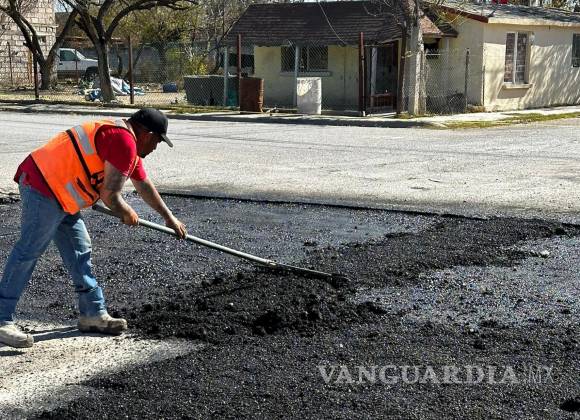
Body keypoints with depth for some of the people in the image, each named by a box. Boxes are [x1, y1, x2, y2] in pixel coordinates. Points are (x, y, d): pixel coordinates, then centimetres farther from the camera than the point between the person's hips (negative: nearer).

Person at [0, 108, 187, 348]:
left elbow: (145, 186, 33)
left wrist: (169, 218, 41)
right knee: (29, 251, -11)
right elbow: (110, 196, -18)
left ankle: (93, 314, 19)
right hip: (43, 186, -11)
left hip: (58, 193, 11)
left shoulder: (128, 143, 19)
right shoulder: (124, 141, -15)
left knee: (79, 252, 12)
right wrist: (127, 214, 2)